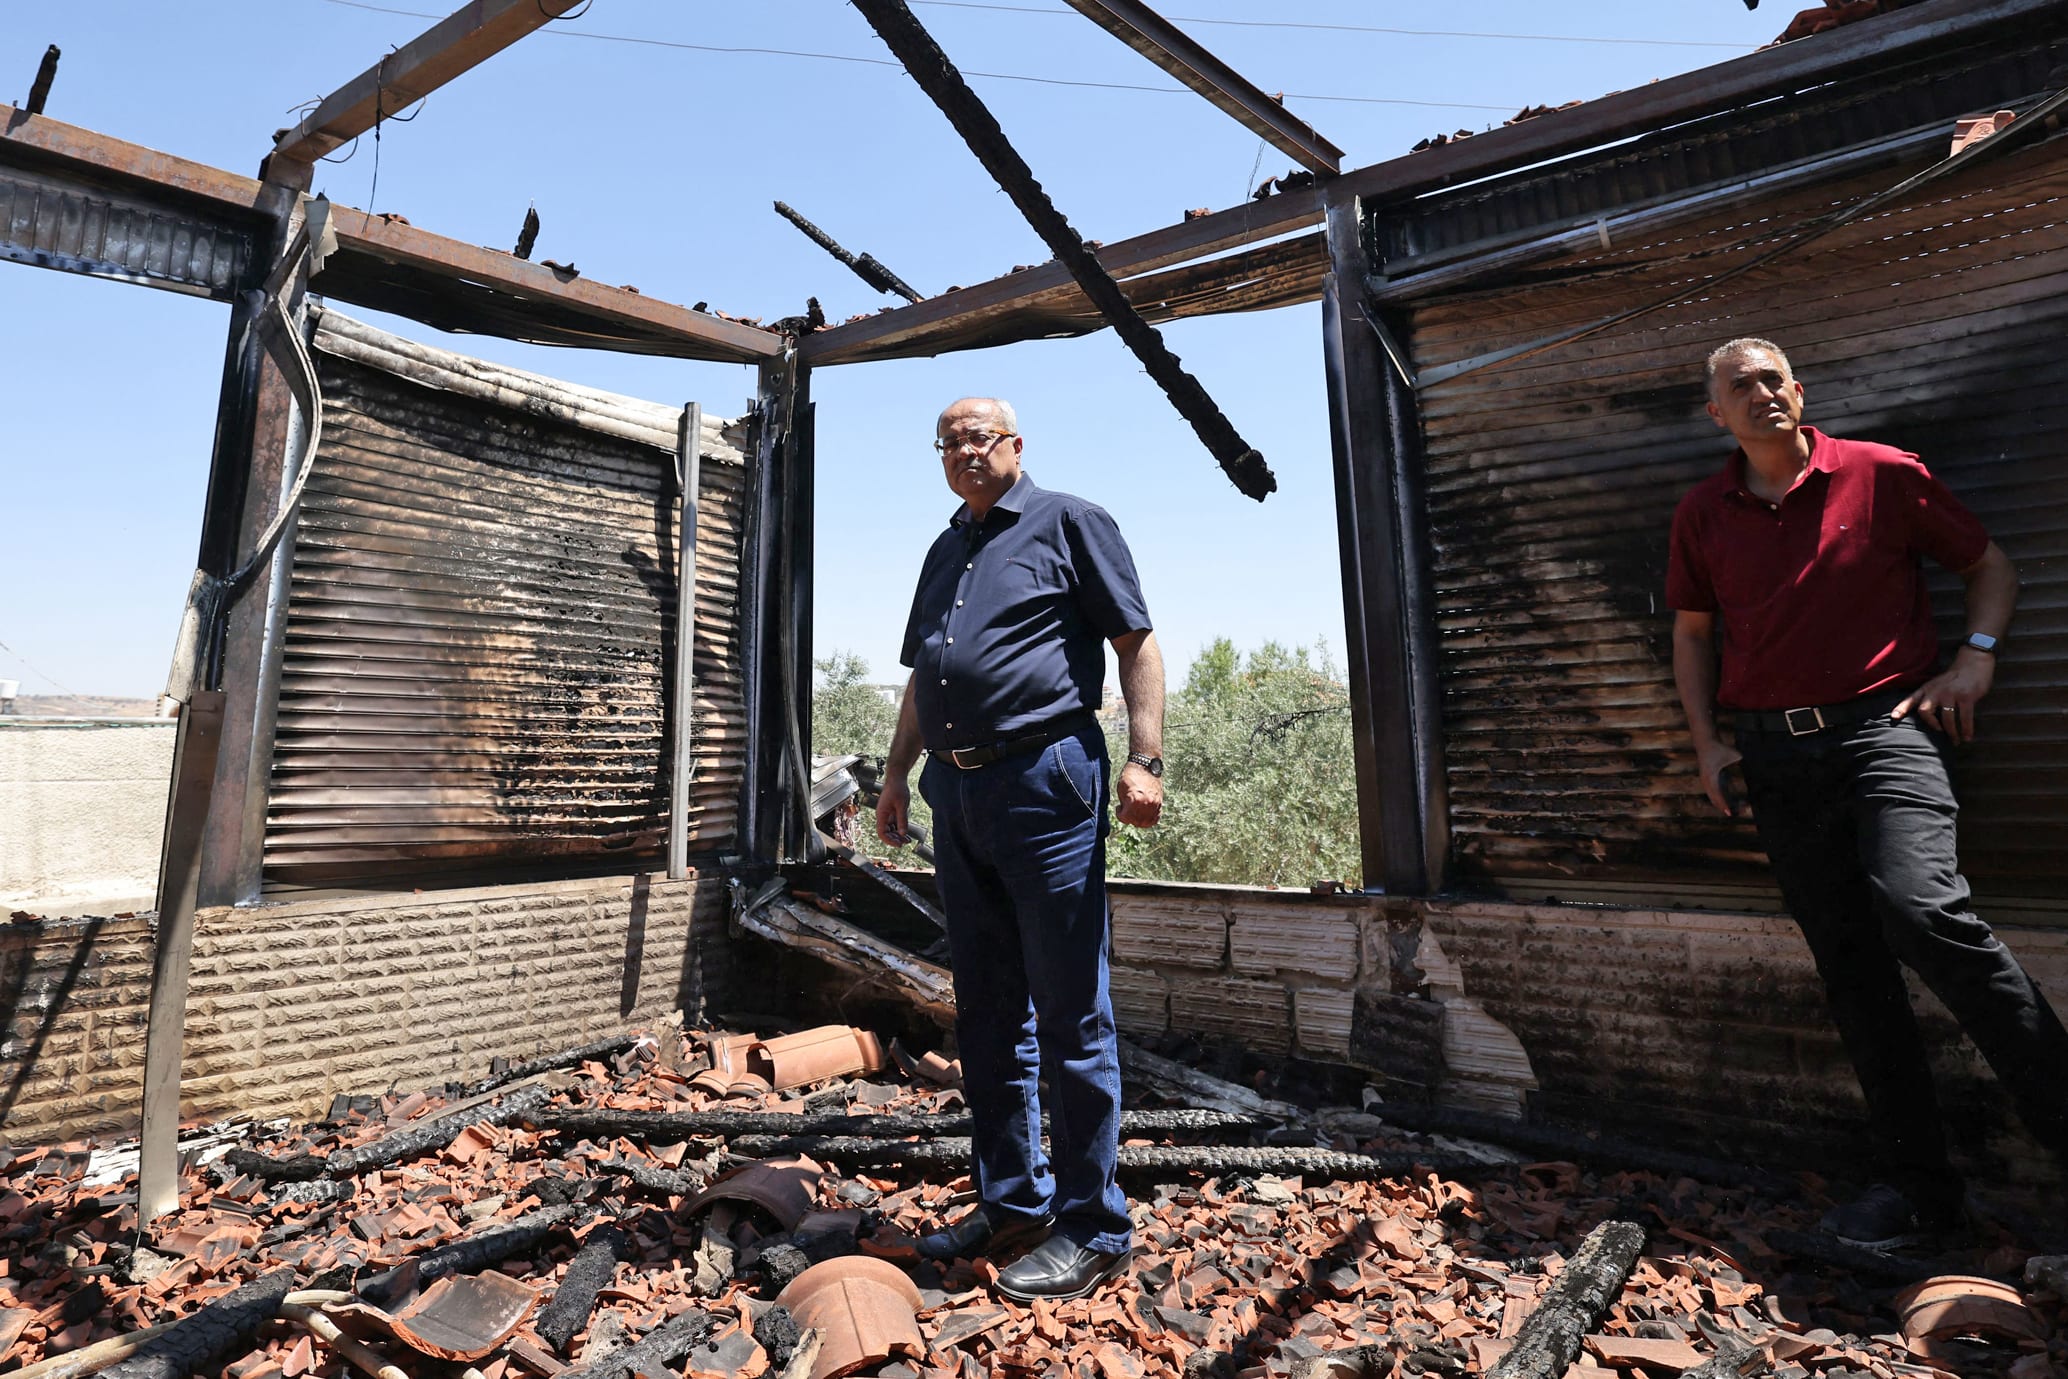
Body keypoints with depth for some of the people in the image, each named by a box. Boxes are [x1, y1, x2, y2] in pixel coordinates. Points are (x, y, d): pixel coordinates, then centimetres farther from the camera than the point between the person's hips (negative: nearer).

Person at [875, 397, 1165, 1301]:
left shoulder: (1068, 524, 2)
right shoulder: (944, 553, 22)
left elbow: (1136, 643, -4)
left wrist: (1145, 760, -14)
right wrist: (896, 772, 21)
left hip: (1044, 782, -7)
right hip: (957, 793, 8)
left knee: (1070, 1015, 0)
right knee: (986, 1014, 13)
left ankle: (1092, 1228, 14)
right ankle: (1012, 1201, 28)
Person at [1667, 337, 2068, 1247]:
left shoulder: (1883, 475, 3)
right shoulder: (1702, 514, 10)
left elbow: (1993, 569, 12)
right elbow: (1692, 632, 17)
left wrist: (1975, 658, -5)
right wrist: (1706, 743, 9)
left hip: (1882, 726, -3)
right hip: (1776, 754, 3)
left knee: (1919, 906, -28)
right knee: (1848, 965, 6)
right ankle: (1917, 1183, 17)